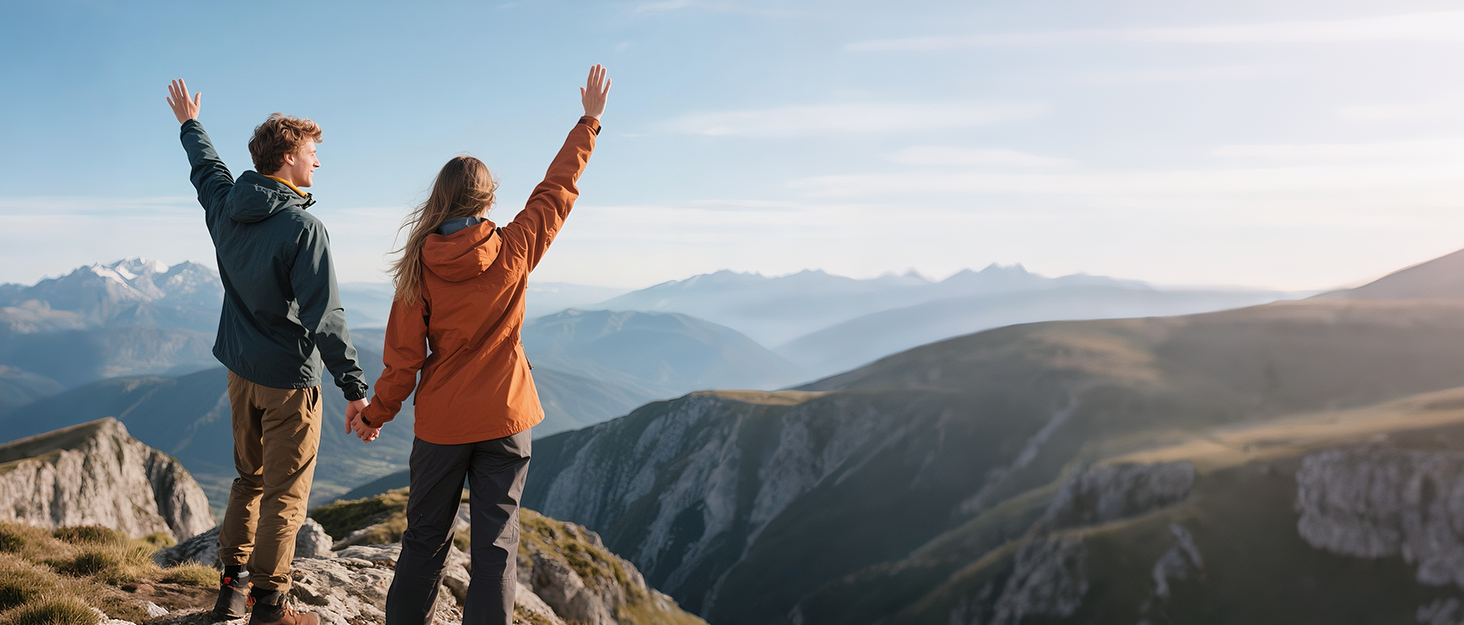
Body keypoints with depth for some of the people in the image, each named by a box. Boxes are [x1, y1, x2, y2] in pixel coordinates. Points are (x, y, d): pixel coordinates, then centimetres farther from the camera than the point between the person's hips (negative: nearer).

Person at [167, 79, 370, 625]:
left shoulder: (225, 206, 0)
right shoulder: (302, 227, -21)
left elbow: (206, 168, 25)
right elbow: (325, 317, -24)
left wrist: (190, 124, 45)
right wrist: (355, 388, -21)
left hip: (241, 371, 8)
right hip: (289, 379, -7)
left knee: (249, 478, 22)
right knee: (284, 495, 4)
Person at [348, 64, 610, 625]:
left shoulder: (419, 265, -7)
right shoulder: (514, 251, -8)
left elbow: (404, 356, -5)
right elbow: (557, 190, 5)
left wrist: (375, 414, 10)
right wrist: (589, 122, 15)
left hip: (440, 423, 1)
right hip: (504, 420, -1)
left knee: (425, 541, 16)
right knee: (495, 544, 5)